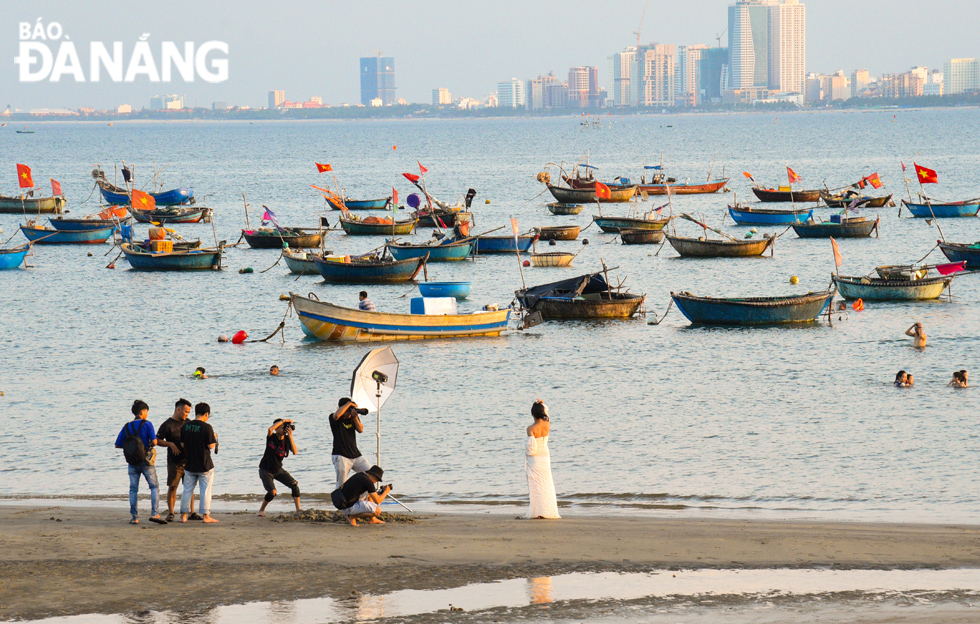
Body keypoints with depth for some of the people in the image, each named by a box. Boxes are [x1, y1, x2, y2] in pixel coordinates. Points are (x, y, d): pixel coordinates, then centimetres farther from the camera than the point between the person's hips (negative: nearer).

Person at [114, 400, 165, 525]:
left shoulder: (127, 427, 5)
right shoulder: (147, 424, -7)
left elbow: (117, 445, 5)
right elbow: (154, 441, -14)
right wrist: (151, 445, 9)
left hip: (132, 463, 3)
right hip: (146, 462, -3)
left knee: (133, 489, 7)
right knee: (154, 486, 4)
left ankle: (134, 517, 3)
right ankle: (154, 513, -10)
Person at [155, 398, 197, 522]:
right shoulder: (167, 425, -6)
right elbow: (158, 441, -7)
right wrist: (171, 444, -20)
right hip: (174, 461, -5)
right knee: (172, 487, -3)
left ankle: (191, 513, 9)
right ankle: (170, 513, 4)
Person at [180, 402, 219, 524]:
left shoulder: (185, 426, 1)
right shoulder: (206, 427, -14)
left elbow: (182, 444, 5)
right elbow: (211, 446, -13)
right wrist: (214, 438, 7)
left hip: (189, 464, 4)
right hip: (205, 465, -4)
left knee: (187, 490, 11)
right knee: (206, 491, 4)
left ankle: (183, 515, 13)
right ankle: (206, 516, 5)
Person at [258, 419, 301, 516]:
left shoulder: (287, 439, -5)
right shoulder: (272, 437, -16)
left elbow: (295, 452, -20)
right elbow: (270, 429, -41)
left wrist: (290, 436, -26)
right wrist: (283, 421, -32)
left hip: (278, 469, 5)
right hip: (266, 470, -5)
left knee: (294, 485, -10)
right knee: (272, 492, -20)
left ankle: (298, 510, 0)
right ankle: (261, 510, 5)